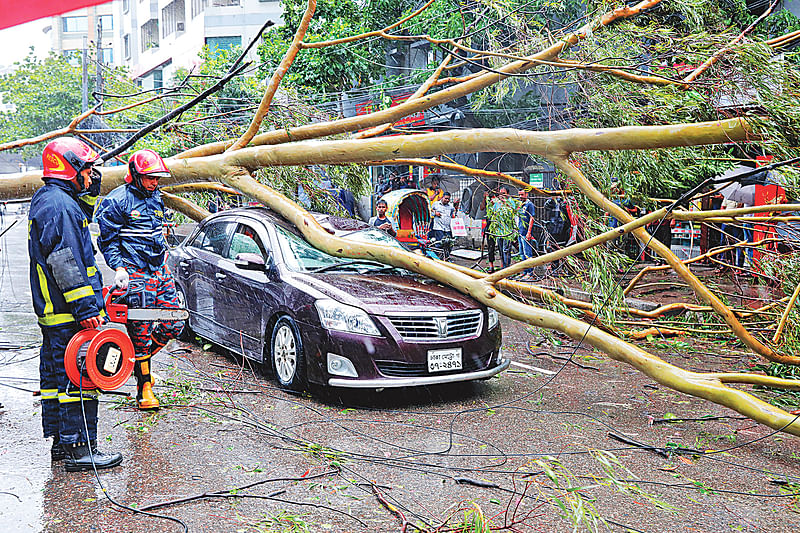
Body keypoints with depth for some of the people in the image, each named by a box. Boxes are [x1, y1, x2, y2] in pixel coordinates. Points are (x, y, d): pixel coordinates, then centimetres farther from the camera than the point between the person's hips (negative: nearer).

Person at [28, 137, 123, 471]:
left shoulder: (47, 199, 17)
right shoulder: (59, 204, -17)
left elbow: (80, 218, 37)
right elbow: (66, 264, -24)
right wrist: (86, 308, -25)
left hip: (52, 311, 11)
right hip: (68, 316, -11)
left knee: (56, 374, 16)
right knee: (78, 378, -7)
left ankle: (60, 442, 26)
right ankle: (79, 449, -2)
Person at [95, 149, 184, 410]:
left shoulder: (155, 198, 15)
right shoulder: (117, 201, -8)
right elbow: (107, 240, -6)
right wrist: (119, 268, -16)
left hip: (160, 272, 7)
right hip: (135, 274, -7)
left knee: (173, 325, 4)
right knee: (141, 331, -6)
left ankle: (138, 359, 26)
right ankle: (144, 388, 4)